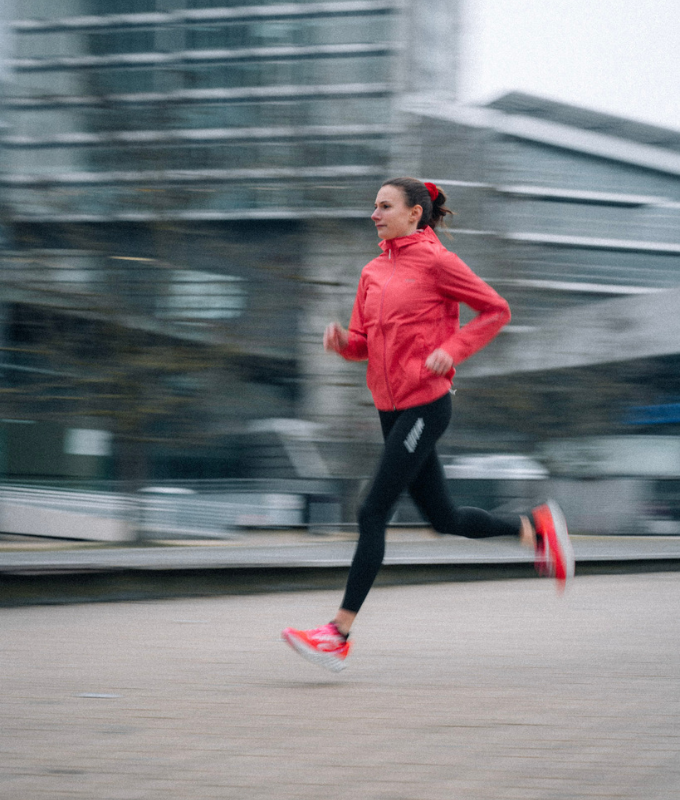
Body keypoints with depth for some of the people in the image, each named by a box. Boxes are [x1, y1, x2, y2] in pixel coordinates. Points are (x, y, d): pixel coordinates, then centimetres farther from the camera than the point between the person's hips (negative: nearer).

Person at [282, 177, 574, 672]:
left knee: (373, 513, -11)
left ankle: (339, 634, -9)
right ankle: (535, 528, 31)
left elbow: (496, 310, -4)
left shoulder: (436, 261, -8)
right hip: (391, 407, 8)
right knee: (444, 518, 12)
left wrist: (452, 351, -15)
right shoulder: (374, 272, 13)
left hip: (425, 404, -8)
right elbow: (364, 341, 17)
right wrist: (341, 340, -5)